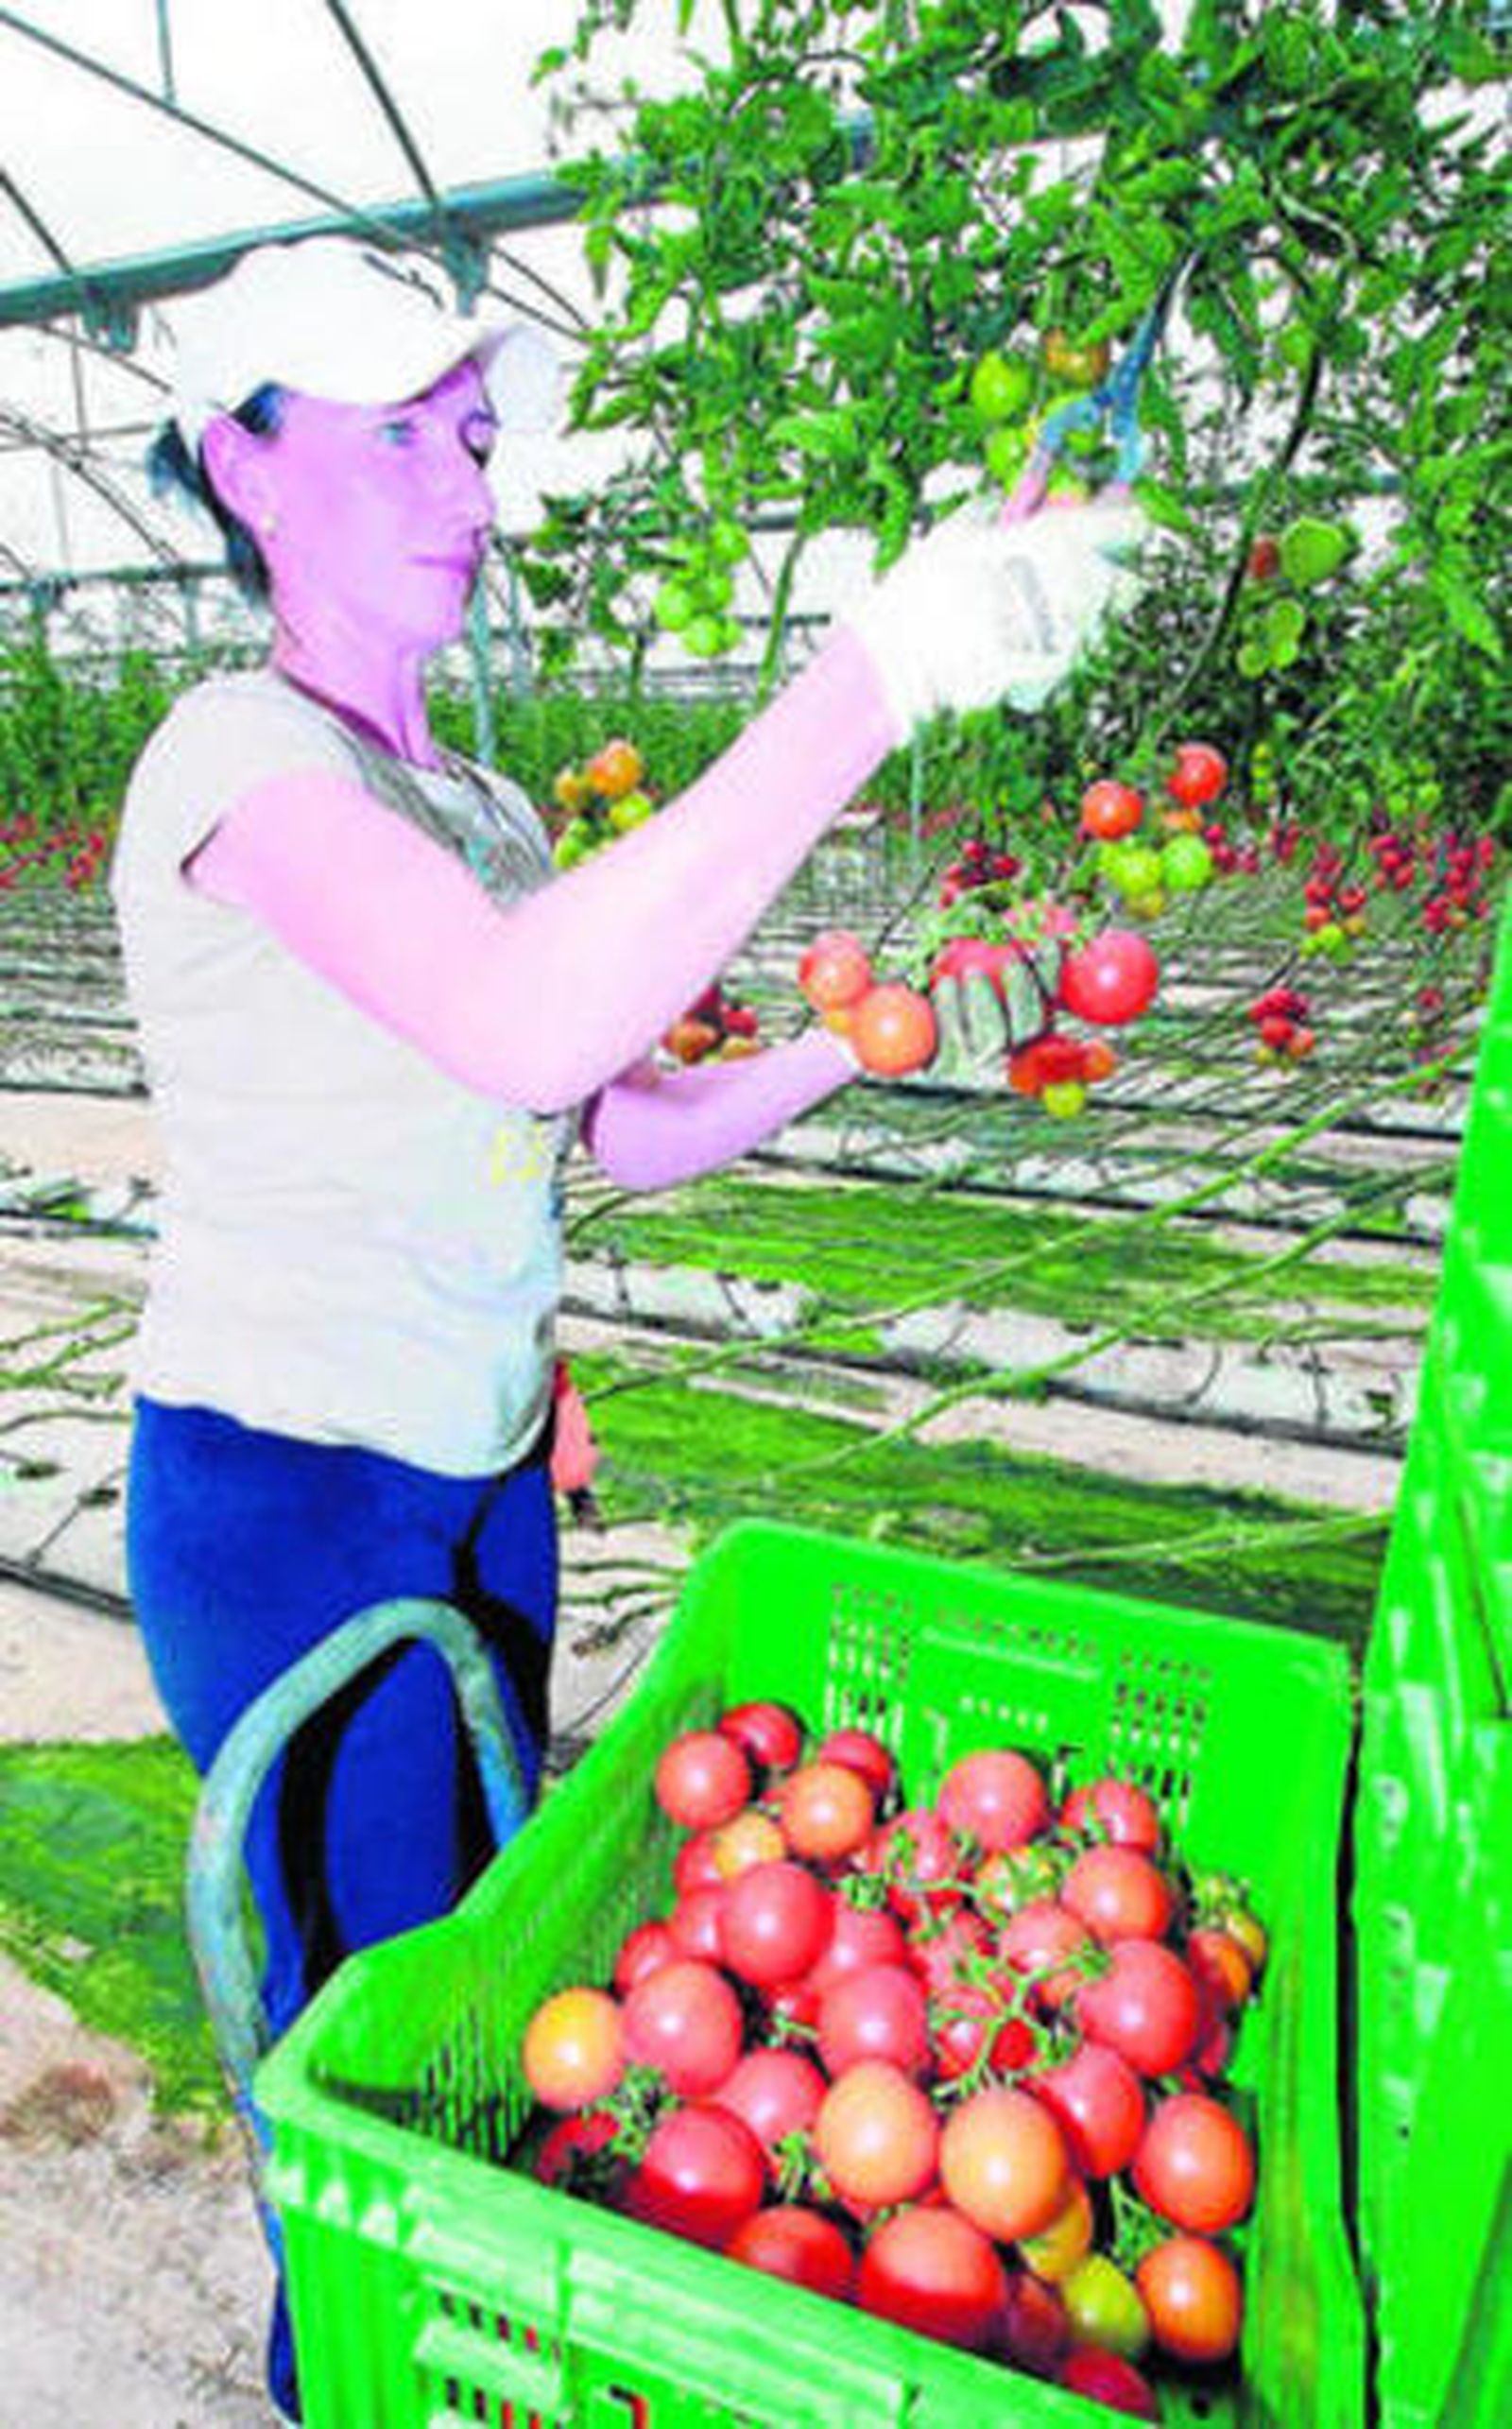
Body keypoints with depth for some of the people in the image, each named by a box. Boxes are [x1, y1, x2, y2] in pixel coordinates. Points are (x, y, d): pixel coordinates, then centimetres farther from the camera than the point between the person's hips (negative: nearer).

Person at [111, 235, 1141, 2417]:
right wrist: (874, 671, -39)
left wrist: (858, 1043, -3)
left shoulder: (474, 802, 9)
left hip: (484, 1475, 8)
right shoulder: (241, 757, -18)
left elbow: (620, 1123, 9)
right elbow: (528, 1025, -39)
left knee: (479, 1940, 24)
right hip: (288, 1500, -7)